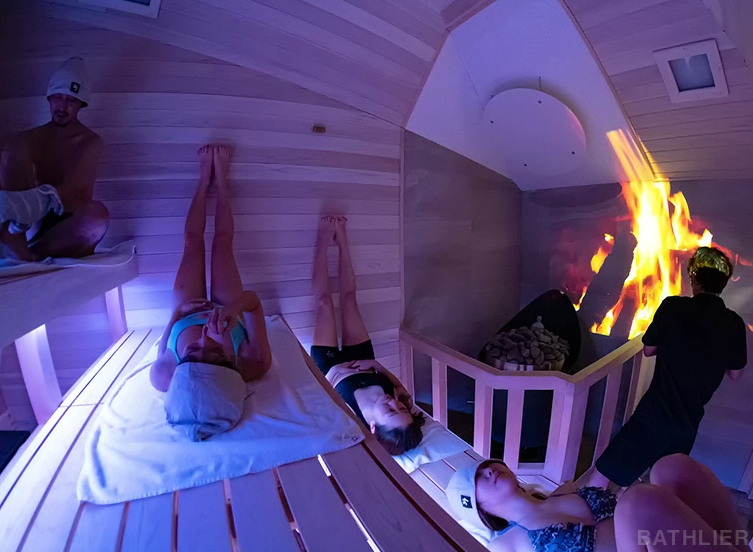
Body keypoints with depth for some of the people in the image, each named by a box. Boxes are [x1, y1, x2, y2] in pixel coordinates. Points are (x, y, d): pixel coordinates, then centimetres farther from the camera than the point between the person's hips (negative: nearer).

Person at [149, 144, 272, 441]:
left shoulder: (163, 376, -44)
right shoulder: (253, 366, -46)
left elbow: (163, 353, -16)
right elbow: (254, 299, -33)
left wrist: (176, 313, -21)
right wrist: (235, 308, -53)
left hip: (187, 313, 1)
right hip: (225, 311, 0)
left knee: (193, 243, 9)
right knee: (222, 244, 8)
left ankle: (206, 179, 38)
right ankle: (220, 179, 38)